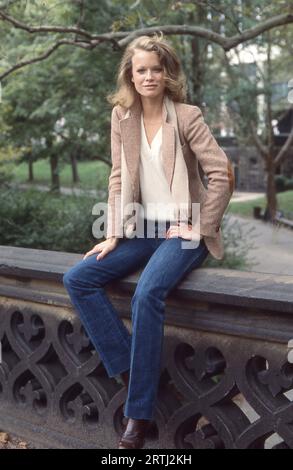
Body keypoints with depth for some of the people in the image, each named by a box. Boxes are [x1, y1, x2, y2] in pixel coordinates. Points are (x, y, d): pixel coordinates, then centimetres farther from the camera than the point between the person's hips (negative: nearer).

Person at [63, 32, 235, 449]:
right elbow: (119, 177, 6)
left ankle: (139, 415, -21)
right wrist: (114, 234, -1)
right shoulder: (122, 116, 5)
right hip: (143, 228, 6)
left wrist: (198, 230, -13)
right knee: (77, 279, -11)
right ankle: (128, 369, -9)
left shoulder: (187, 116, -9)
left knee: (147, 294, -32)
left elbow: (222, 174, -12)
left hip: (182, 230, -6)